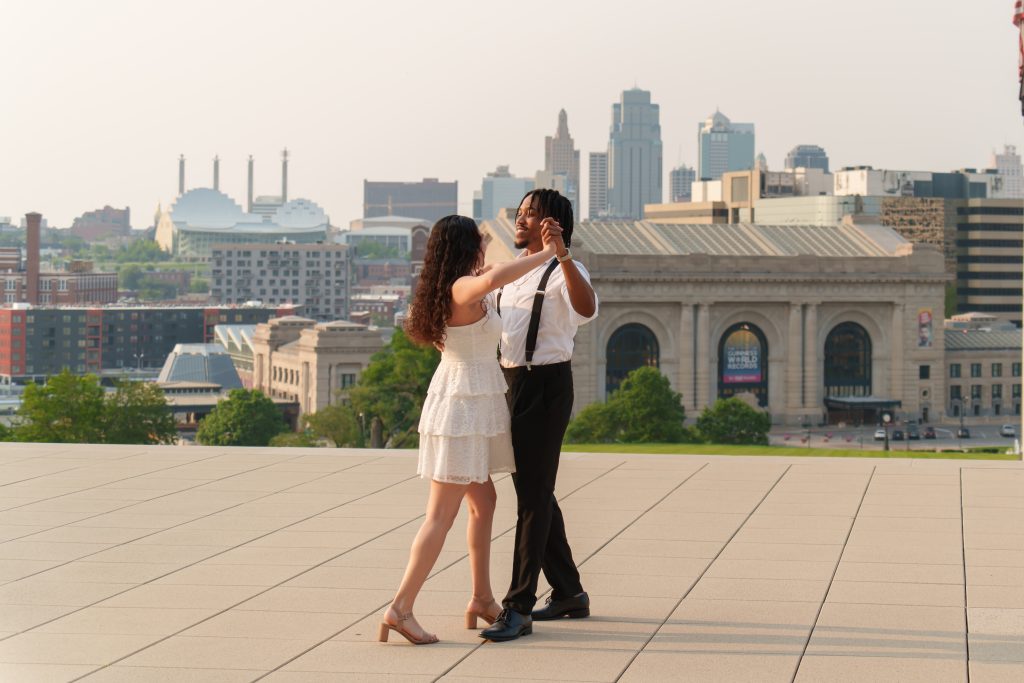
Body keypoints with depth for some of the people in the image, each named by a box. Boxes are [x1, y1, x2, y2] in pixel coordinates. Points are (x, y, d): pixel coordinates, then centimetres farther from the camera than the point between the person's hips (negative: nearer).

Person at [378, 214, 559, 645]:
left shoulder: (446, 291, 12)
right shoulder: (463, 288, -17)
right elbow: (491, 279, -41)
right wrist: (546, 253, -30)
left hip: (459, 400, 10)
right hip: (465, 404, -10)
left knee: (483, 502, 17)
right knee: (442, 514, -9)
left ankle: (482, 600, 23)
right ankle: (401, 608, -11)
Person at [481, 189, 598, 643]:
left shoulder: (563, 272, -11)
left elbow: (587, 309, -34)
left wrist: (561, 253, -46)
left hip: (546, 388, -9)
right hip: (511, 384, 9)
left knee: (533, 497, -8)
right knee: (535, 493, 15)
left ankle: (518, 607, -7)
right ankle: (568, 593, 27)